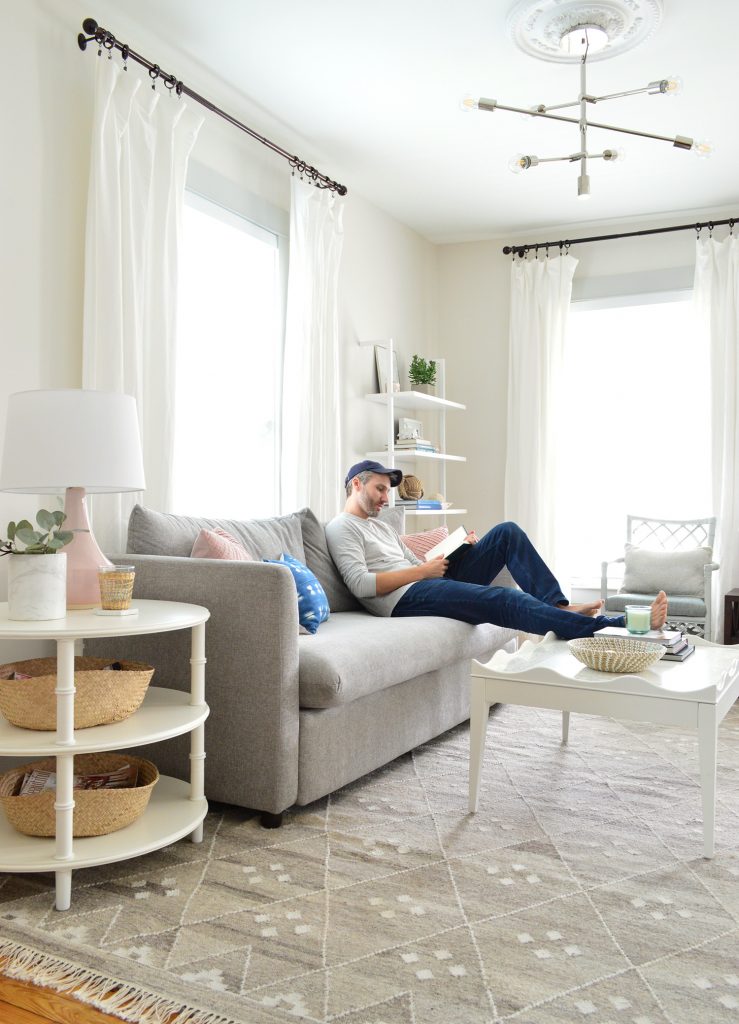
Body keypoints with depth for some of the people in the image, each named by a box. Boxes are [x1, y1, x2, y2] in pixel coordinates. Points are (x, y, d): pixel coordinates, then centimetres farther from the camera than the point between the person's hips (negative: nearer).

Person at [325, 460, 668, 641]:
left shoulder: (381, 525, 29)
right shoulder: (341, 528, 0)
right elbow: (361, 584, -16)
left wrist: (460, 550, 7)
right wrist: (422, 571, -12)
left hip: (431, 583, 10)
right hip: (407, 599, -10)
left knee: (507, 532, 1)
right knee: (506, 600, -28)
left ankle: (558, 606, -9)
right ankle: (615, 626, -31)